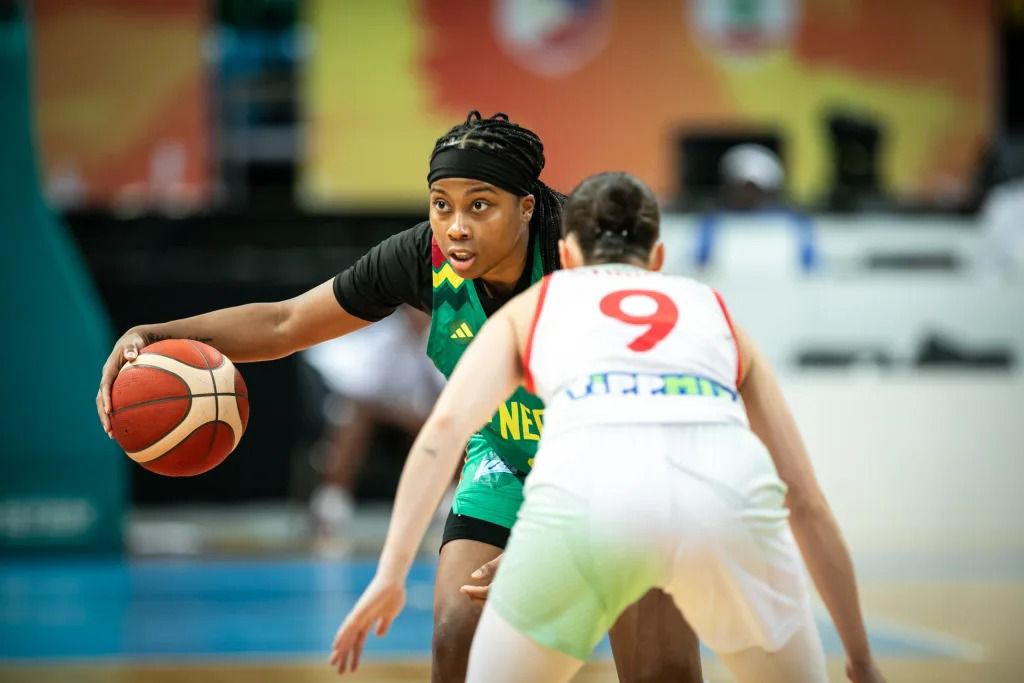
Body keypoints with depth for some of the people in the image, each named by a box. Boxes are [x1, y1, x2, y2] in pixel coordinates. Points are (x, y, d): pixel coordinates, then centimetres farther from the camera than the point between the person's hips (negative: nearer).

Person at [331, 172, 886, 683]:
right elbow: (806, 503, 34)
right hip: (726, 487, 1)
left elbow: (446, 425, 12)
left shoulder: (531, 306, 32)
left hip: (586, 490, -1)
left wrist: (391, 572, 6)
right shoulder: (713, 311, 36)